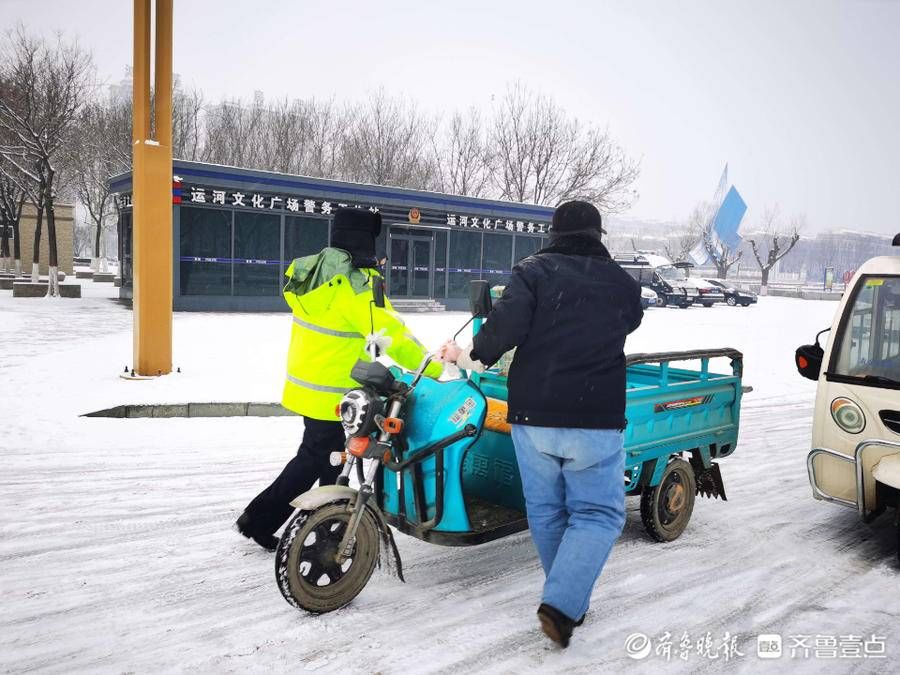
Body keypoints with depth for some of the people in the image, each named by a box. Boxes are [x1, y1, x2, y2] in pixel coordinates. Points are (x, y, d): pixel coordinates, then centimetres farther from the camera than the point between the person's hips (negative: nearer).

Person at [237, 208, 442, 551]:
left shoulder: (314, 270, 5)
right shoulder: (354, 283, -22)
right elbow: (391, 334, -23)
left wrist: (367, 365, 16)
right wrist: (434, 368, -16)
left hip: (305, 383, 9)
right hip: (329, 396, -9)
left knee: (333, 459, 20)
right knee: (314, 460, 7)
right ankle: (259, 520, 18)